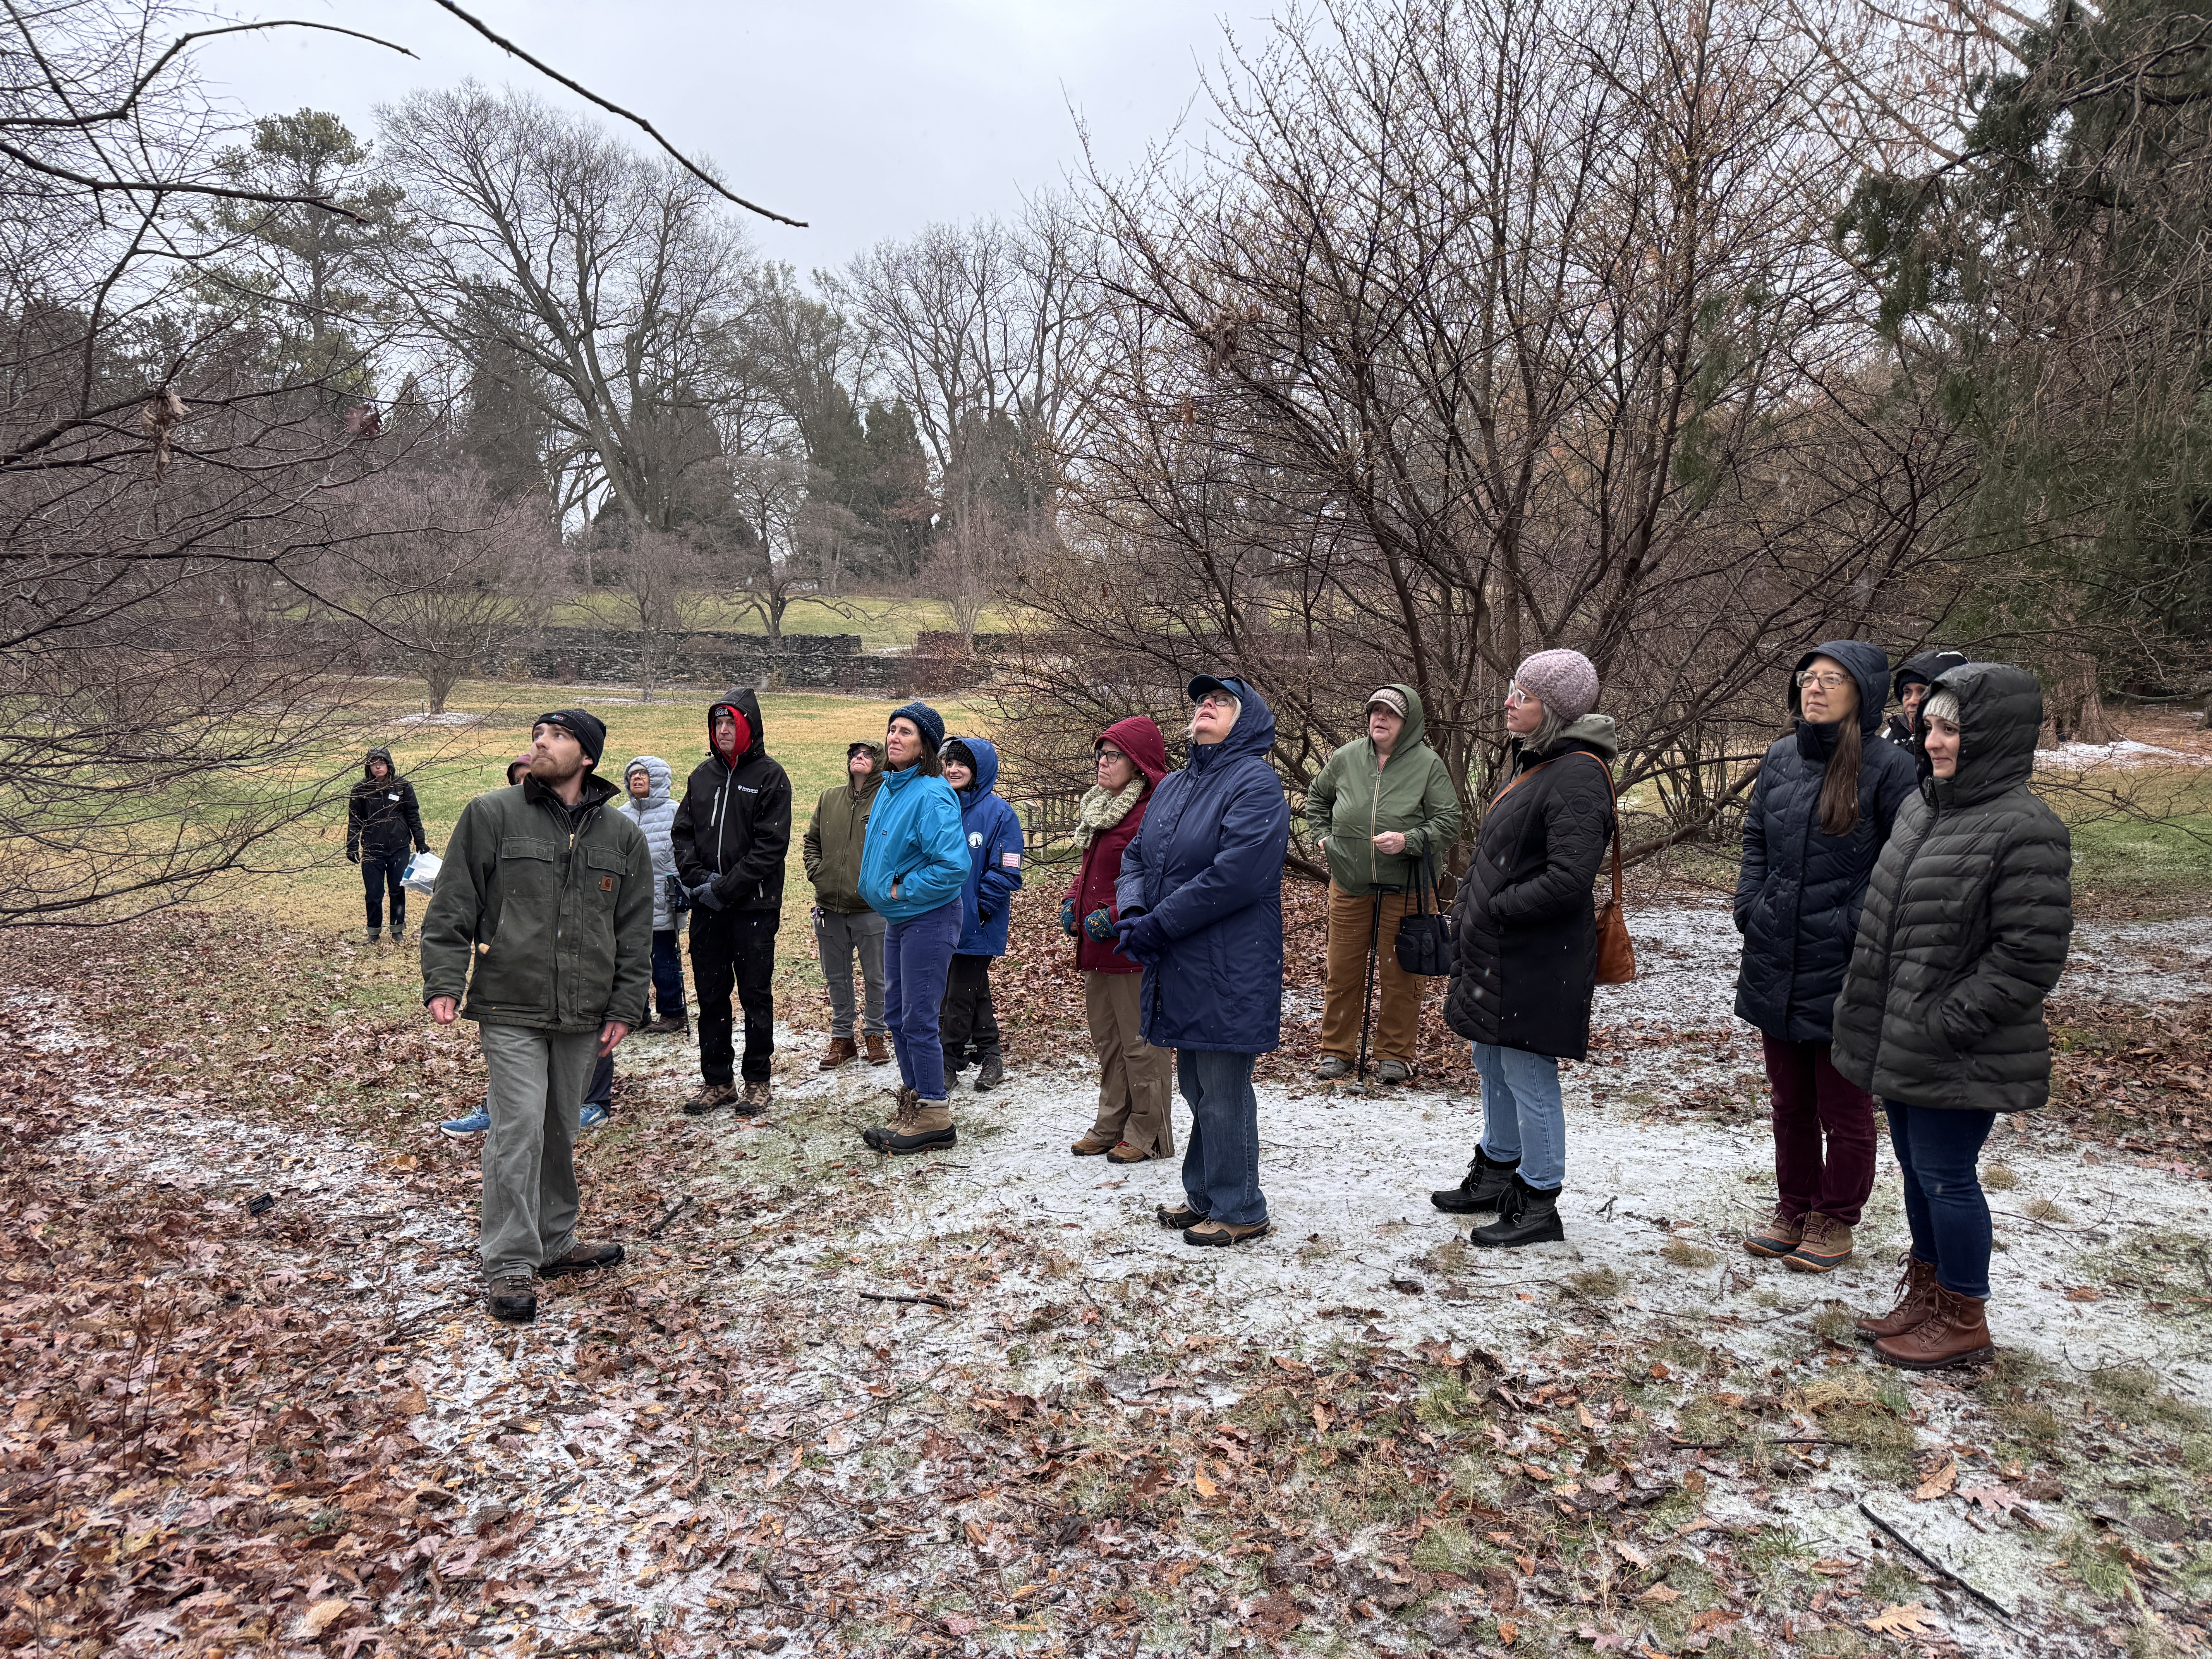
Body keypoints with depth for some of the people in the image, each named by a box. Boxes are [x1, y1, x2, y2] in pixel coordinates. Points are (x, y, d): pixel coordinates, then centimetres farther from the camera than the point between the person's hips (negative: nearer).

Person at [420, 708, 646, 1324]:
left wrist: (624, 1007, 5)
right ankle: (508, 1265, 3)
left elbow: (635, 931, 10)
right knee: (518, 1132, -7)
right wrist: (444, 981, -11)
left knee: (561, 1132, 15)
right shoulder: (491, 816, -1)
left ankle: (555, 1244, 30)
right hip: (510, 1010, -3)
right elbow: (452, 908, -1)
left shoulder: (623, 836, 8)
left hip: (582, 1016, 3)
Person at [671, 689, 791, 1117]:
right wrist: (697, 879, -6)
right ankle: (717, 1081, 21)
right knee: (711, 996, 10)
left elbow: (771, 845, -12)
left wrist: (725, 888, -15)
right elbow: (682, 832, 11)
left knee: (756, 995, 4)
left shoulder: (770, 776, -5)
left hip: (754, 906, -5)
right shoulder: (702, 775, 11)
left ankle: (757, 1081, 15)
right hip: (706, 907, 5)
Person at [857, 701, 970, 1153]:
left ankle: (934, 1117, 6)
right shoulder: (890, 789, 9)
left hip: (928, 918, -9)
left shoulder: (931, 795, -19)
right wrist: (880, 889, 11)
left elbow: (953, 866, -26)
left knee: (919, 1019, -5)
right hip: (897, 918, 9)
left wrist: (902, 890, -17)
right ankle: (912, 1102, 28)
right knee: (896, 1014, 15)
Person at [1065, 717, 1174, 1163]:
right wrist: (1072, 901, 9)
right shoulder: (1101, 807, 14)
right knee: (1107, 1042, 18)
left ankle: (1147, 1134, 14)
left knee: (1141, 1043, 1)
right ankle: (1111, 1126, 30)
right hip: (1097, 947, 10)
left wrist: (1114, 917, -23)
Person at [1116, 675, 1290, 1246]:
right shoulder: (1173, 787, 15)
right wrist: (1133, 912, -6)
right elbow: (1135, 856, 16)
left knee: (1223, 1093, -1)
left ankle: (1240, 1212, 13)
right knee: (1196, 1088, 17)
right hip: (1178, 969, 8)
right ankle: (1204, 1198, 30)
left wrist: (1158, 925, -18)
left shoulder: (1256, 783, -12)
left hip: (1228, 972, -8)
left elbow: (1234, 874, -21)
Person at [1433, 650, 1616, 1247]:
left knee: (1528, 1076, 0)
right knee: (1493, 1066, 21)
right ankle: (1494, 1176, 37)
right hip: (1492, 953, 10)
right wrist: (1466, 915, 11)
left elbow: (1569, 877, -26)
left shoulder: (1578, 774, -18)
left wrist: (1494, 910, -17)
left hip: (1537, 962, -10)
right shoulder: (1528, 762, 13)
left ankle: (1538, 1207, 13)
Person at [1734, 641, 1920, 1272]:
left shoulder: (1888, 767, -11)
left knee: (1844, 1111, 10)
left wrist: (1856, 929, -17)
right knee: (1790, 1103, 18)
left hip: (1843, 973, -5)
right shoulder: (1781, 758, 6)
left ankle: (1834, 1221, 27)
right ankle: (1794, 1210, 34)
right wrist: (1751, 908, 3)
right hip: (1775, 967, 6)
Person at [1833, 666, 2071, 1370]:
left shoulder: (2025, 829, -18)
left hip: (1959, 1059, -8)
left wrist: (1944, 1023, -19)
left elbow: (2030, 958, -19)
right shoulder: (1923, 805, 8)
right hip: (1900, 1044, 8)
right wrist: (1866, 1008, 13)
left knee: (1946, 1175, 3)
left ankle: (1963, 1319, 21)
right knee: (1916, 1167, 19)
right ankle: (1925, 1292, 35)